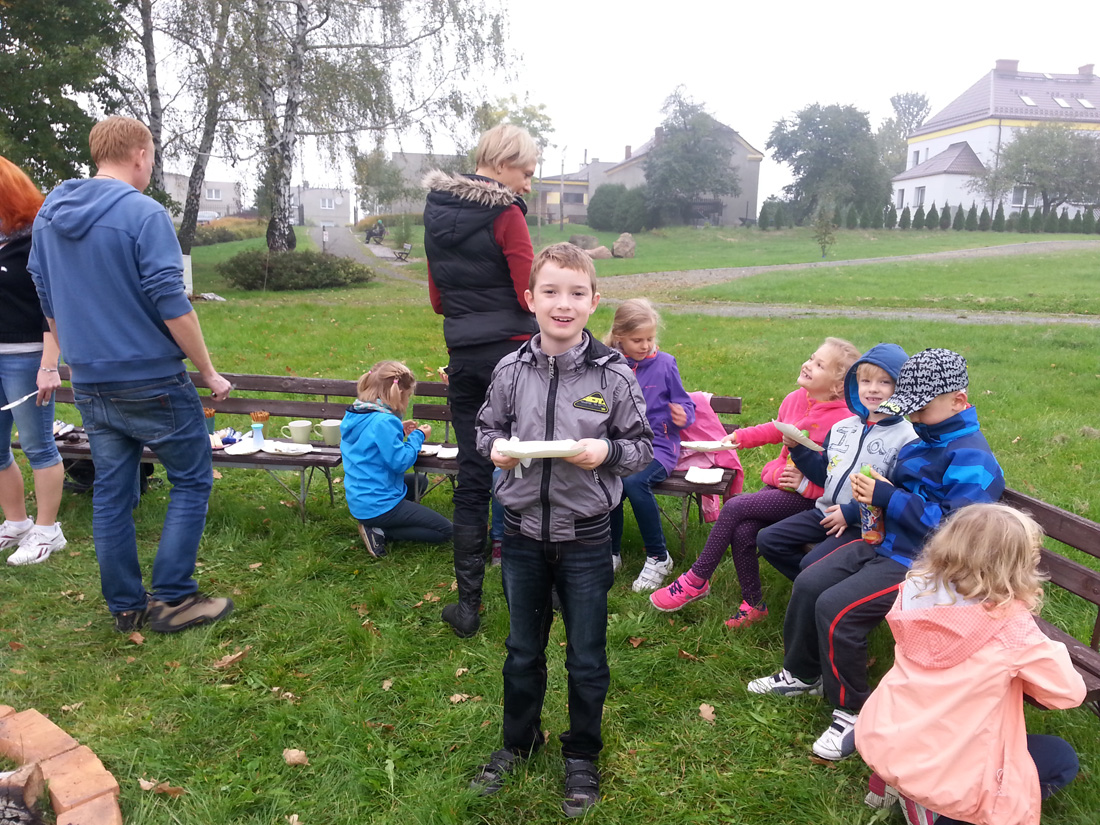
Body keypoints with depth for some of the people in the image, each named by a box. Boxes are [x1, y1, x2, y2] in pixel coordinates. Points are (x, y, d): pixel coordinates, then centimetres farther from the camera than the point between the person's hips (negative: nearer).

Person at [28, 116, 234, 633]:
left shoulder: (47, 215, 10)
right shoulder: (143, 213, -14)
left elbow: (49, 305, 16)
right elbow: (172, 305, -17)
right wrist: (209, 372, -9)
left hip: (90, 386, 7)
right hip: (151, 382, -7)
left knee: (111, 492, 13)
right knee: (191, 481, 7)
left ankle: (125, 607, 23)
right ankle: (172, 598, 7)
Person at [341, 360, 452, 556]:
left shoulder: (354, 415, 5)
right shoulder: (383, 422, -24)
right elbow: (400, 462, -23)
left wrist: (399, 432, 9)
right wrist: (418, 437, -8)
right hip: (378, 505, -9)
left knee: (420, 481, 33)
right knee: (445, 530, -2)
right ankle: (380, 531, -8)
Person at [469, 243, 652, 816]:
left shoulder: (613, 375, -11)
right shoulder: (511, 371, -5)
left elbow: (642, 447, -3)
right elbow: (486, 427, 9)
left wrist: (606, 452, -23)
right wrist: (496, 448, -12)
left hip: (585, 537, -2)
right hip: (523, 531, 2)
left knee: (586, 657, 14)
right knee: (522, 649, 21)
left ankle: (582, 756, 39)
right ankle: (518, 740, 46)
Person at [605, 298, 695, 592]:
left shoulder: (665, 364, 2)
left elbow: (685, 405, 7)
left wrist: (683, 416, -14)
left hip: (657, 446, -2)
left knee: (633, 482, -32)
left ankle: (658, 558, -11)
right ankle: (612, 553, -4)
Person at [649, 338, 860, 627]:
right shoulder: (795, 400, 3)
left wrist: (805, 484, -24)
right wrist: (741, 437, 14)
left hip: (808, 497, -6)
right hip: (780, 482, 7)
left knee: (734, 507, -20)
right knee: (742, 532, -18)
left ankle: (696, 580, -4)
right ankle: (753, 603, 2)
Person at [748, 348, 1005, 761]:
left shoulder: (971, 459, -20)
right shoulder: (923, 441, 10)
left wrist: (888, 497, -25)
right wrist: (871, 492, 2)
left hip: (918, 564, -10)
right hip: (882, 542, 10)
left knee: (836, 608, -22)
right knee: (808, 585, 4)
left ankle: (854, 711, -2)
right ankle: (801, 673, 25)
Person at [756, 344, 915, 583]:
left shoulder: (907, 438, -12)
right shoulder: (842, 428, 10)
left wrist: (851, 512, -19)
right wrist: (798, 449, 3)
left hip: (863, 525, -7)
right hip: (824, 513, 7)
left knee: (812, 565, -25)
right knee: (767, 540, 1)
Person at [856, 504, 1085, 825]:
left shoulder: (918, 591, -6)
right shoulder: (1013, 629, -19)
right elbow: (1071, 693, -4)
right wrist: (1044, 654, 13)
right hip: (940, 773, -6)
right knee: (1063, 759, 16)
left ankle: (895, 779, 14)